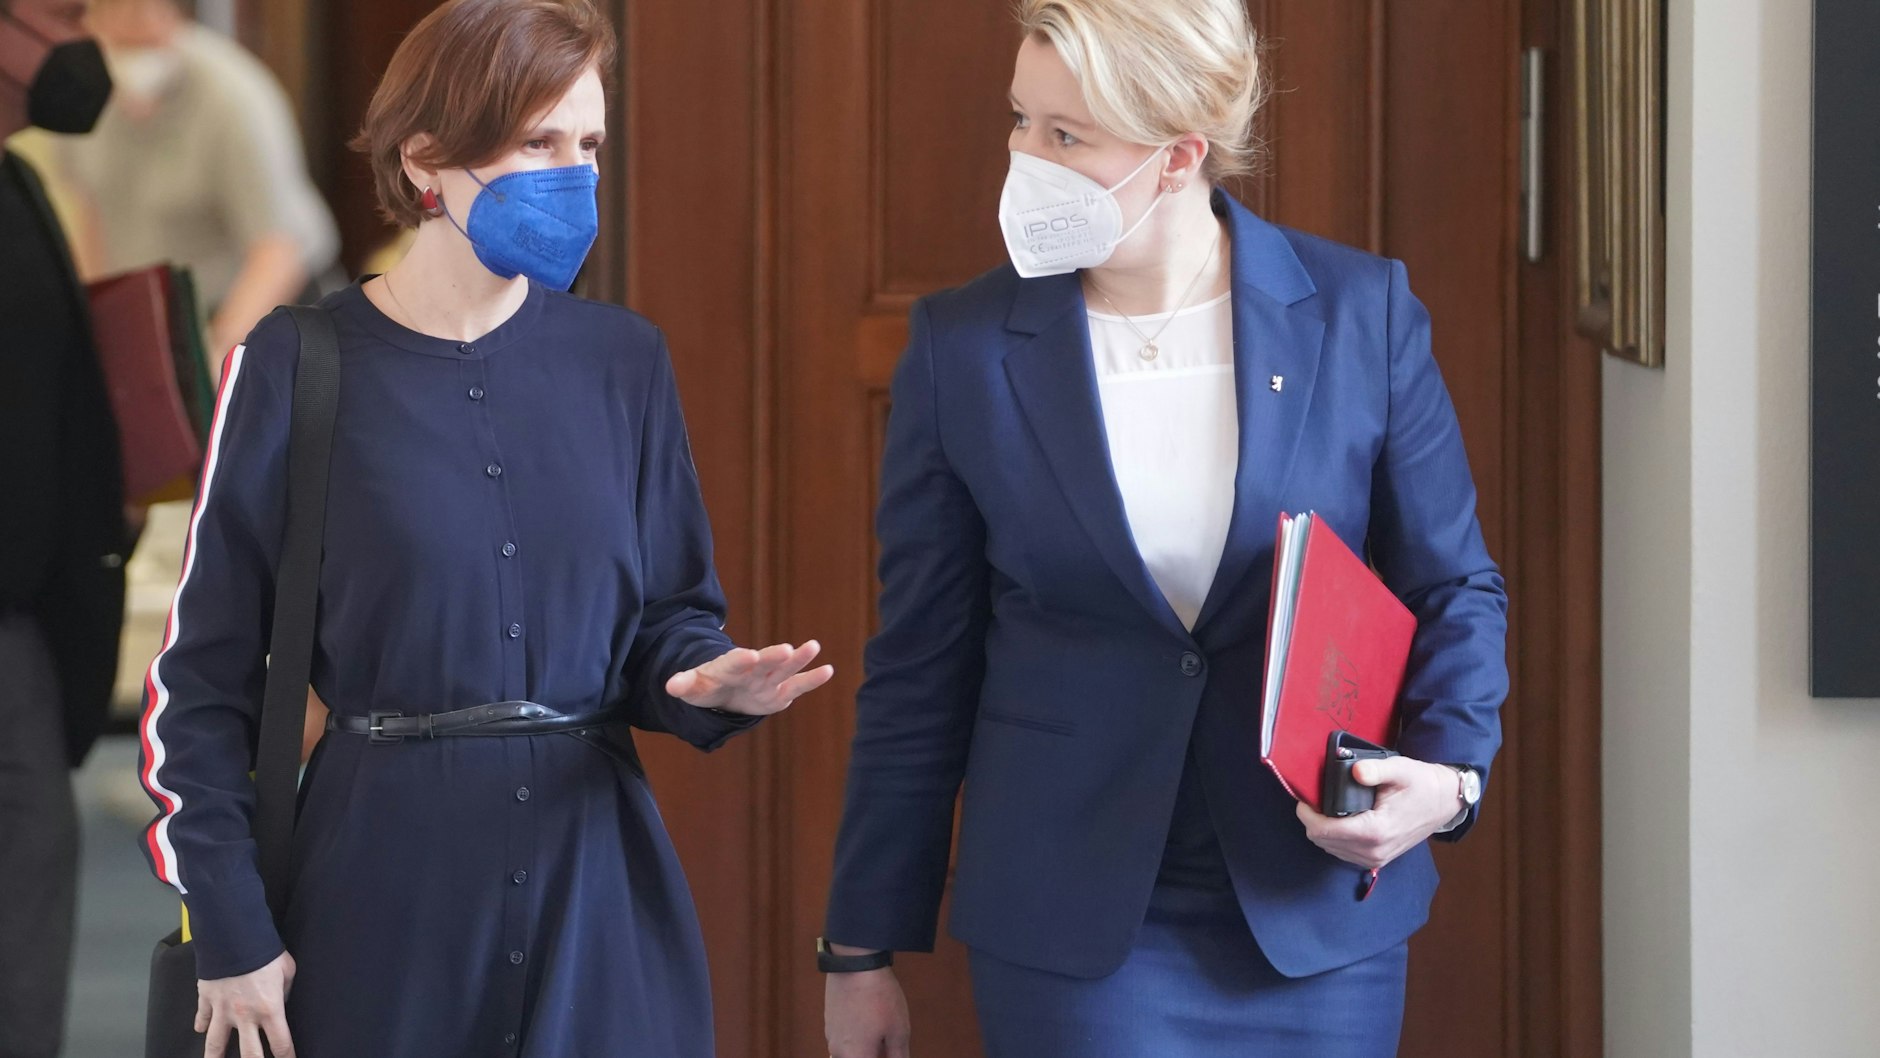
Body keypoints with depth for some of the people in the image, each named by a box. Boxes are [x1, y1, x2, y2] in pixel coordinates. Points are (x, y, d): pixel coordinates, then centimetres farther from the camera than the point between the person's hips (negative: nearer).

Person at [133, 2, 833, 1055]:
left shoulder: (622, 361, 6)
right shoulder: (299, 367, -4)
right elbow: (205, 676, -1)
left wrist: (705, 679, -10)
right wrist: (232, 933, -5)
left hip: (596, 873, 3)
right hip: (387, 888, -3)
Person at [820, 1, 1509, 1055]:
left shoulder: (1360, 313, -3)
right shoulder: (965, 347, -3)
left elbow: (1455, 589, 6)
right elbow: (922, 663, 3)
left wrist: (1448, 772, -14)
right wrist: (863, 949, 4)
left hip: (1318, 916, 1)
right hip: (1071, 924, 0)